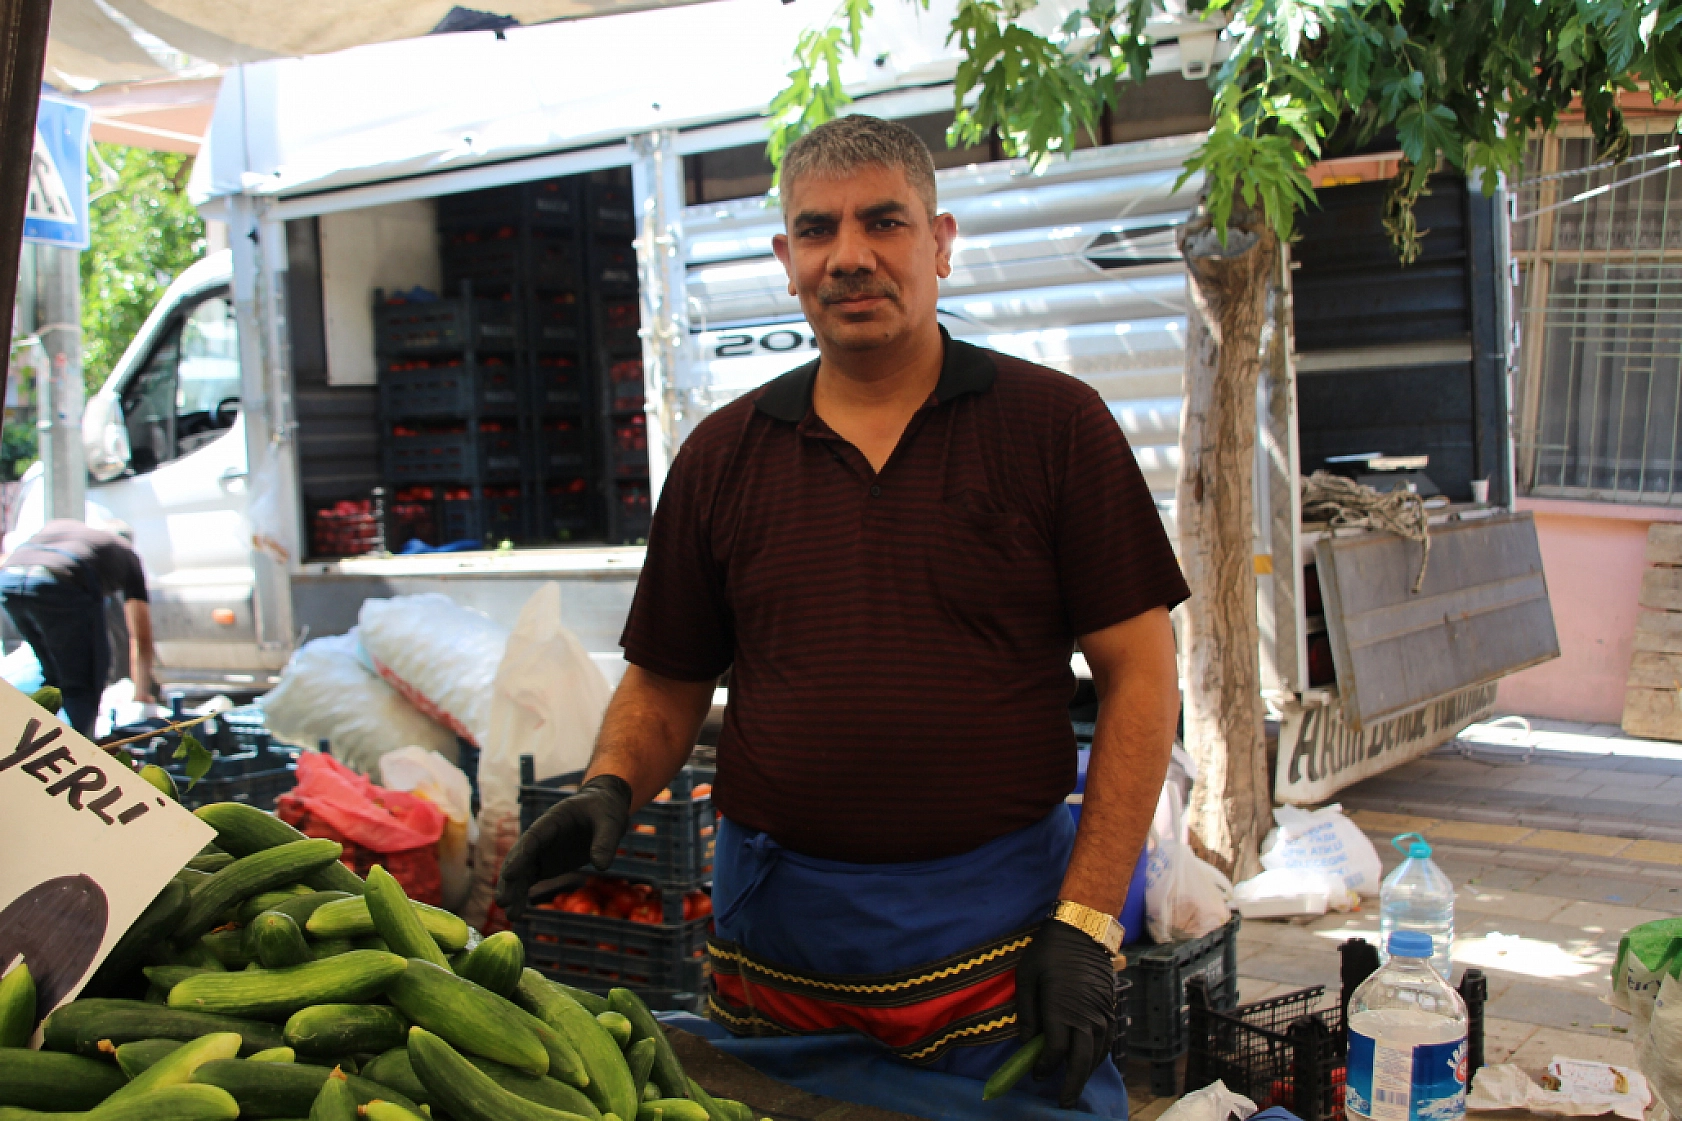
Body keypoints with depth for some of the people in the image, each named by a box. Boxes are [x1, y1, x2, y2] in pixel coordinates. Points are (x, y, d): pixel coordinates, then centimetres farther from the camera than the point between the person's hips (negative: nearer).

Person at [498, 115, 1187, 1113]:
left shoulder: (1053, 423, -2)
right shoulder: (724, 455, 7)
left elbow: (1140, 671, -4)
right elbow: (667, 682, 13)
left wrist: (1087, 922, -9)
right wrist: (611, 787, -8)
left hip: (998, 930, -2)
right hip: (773, 934, 3)